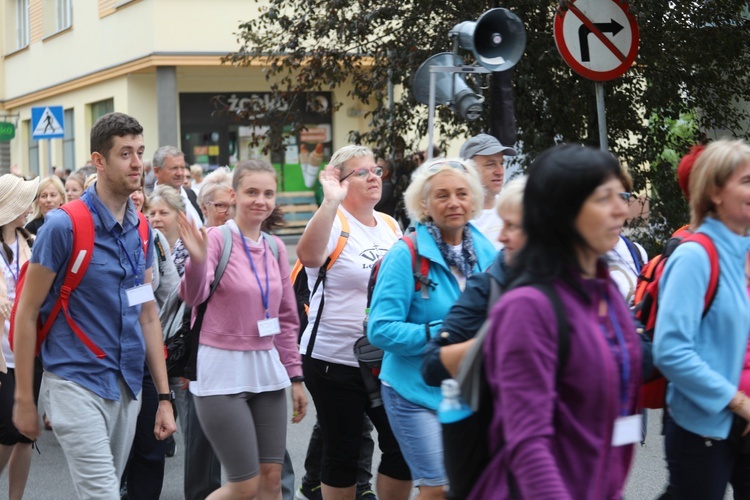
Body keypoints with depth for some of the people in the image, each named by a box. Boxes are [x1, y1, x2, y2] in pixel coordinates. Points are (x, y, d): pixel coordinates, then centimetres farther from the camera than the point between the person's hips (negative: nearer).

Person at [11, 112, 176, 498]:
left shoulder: (141, 231, 7)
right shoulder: (64, 226, -12)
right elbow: (26, 314, -8)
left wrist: (164, 396, 9)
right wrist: (23, 399, -7)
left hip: (128, 387, 6)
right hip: (77, 384, -6)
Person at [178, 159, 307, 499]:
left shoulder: (275, 248, 9)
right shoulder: (216, 239, -10)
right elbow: (193, 296, -26)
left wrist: (295, 377, 12)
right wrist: (197, 261, -46)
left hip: (267, 370, 6)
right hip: (223, 372, -6)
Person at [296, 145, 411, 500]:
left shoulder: (391, 226, 9)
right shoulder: (333, 224, -10)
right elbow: (308, 255, -33)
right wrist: (331, 201, -37)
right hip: (334, 361, -5)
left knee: (402, 448, 5)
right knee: (342, 454, 5)